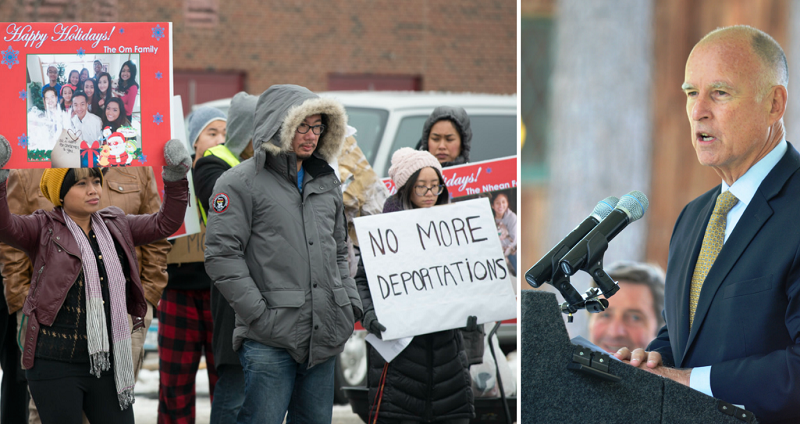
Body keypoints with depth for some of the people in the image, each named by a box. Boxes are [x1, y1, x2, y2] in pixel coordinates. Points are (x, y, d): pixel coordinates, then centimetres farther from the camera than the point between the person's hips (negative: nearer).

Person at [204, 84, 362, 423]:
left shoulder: (327, 183, 18)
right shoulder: (241, 183, -4)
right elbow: (221, 256, -11)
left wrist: (351, 303, 12)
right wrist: (259, 314, -15)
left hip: (323, 339, 7)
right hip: (269, 342, -7)